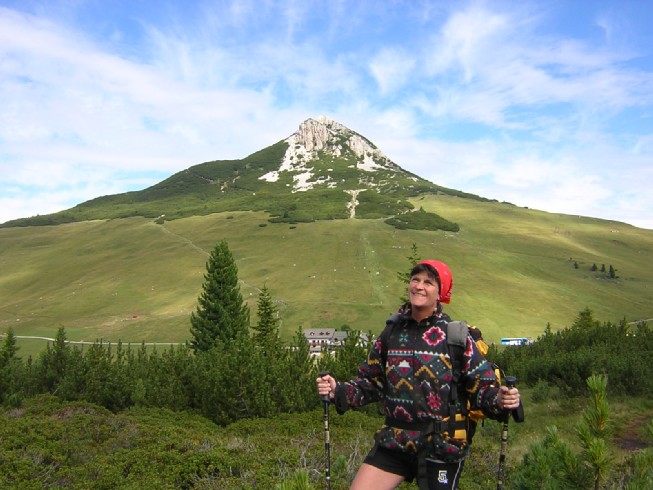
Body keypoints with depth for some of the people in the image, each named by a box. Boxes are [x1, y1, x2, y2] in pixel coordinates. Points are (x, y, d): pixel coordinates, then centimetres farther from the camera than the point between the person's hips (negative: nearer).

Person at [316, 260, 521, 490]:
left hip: (441, 447, -3)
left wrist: (500, 400, -25)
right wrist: (338, 391, -6)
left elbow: (481, 386, -5)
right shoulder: (392, 332, 4)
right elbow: (370, 382, 9)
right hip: (394, 442, 3)